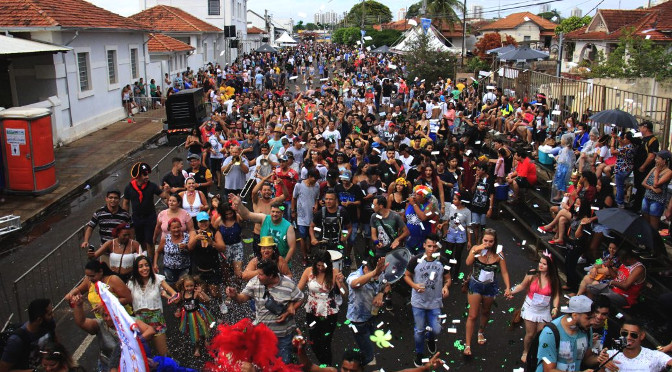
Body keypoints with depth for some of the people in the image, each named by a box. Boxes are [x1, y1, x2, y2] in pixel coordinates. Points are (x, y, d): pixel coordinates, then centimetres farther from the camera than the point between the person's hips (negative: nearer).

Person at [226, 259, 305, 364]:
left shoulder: (288, 284, -16)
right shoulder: (255, 282, -12)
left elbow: (300, 299, -5)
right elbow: (243, 297, -13)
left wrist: (288, 314, -17)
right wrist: (234, 296, -35)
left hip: (284, 332, -2)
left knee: (283, 362, 14)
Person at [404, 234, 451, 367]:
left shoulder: (443, 261, -9)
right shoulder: (416, 260, -14)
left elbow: (447, 278, 2)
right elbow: (407, 276, -1)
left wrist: (446, 286, -20)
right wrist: (414, 286, -20)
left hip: (435, 302, 1)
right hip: (418, 302, -1)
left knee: (436, 330, 4)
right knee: (419, 330, 10)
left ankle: (431, 338, 43)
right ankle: (419, 353, 37)